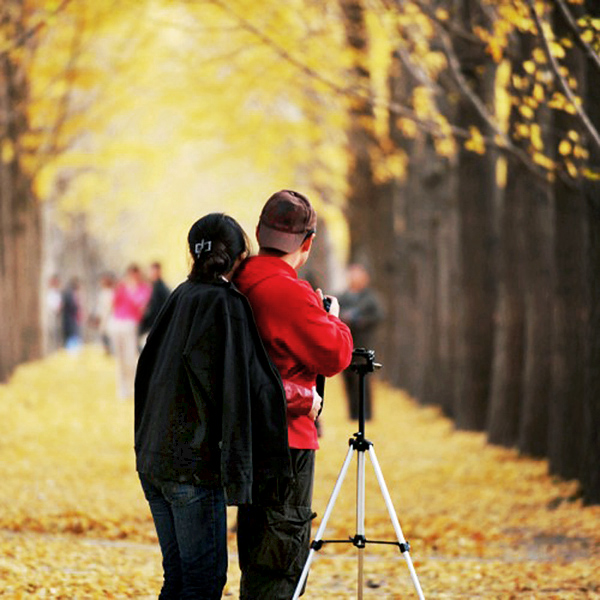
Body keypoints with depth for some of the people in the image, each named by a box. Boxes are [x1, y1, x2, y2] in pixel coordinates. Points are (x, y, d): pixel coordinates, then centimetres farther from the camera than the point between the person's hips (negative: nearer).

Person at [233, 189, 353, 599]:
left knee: (258, 558, 16)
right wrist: (334, 320, 4)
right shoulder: (288, 292, -17)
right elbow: (335, 356, -14)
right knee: (280, 565, -5)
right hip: (287, 441, -9)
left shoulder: (239, 285, 10)